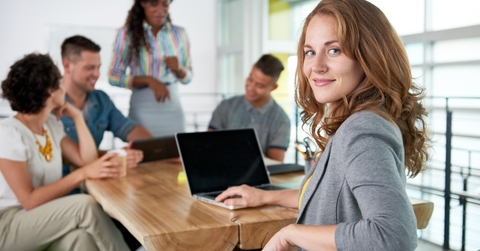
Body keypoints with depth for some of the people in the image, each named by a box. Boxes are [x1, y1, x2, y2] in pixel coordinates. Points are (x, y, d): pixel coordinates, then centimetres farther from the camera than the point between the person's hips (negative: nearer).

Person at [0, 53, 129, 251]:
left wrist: (77, 117, 2)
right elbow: (29, 200, -21)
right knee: (85, 205, -28)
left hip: (44, 217, 6)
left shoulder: (52, 124, 8)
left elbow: (87, 160, 3)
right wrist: (83, 174, -24)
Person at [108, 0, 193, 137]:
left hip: (173, 109, 3)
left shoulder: (179, 33, 6)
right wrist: (148, 80, -15)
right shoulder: (127, 32, -3)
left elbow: (187, 77, 13)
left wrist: (178, 69, -8)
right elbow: (114, 77, -3)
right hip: (142, 109, -2)